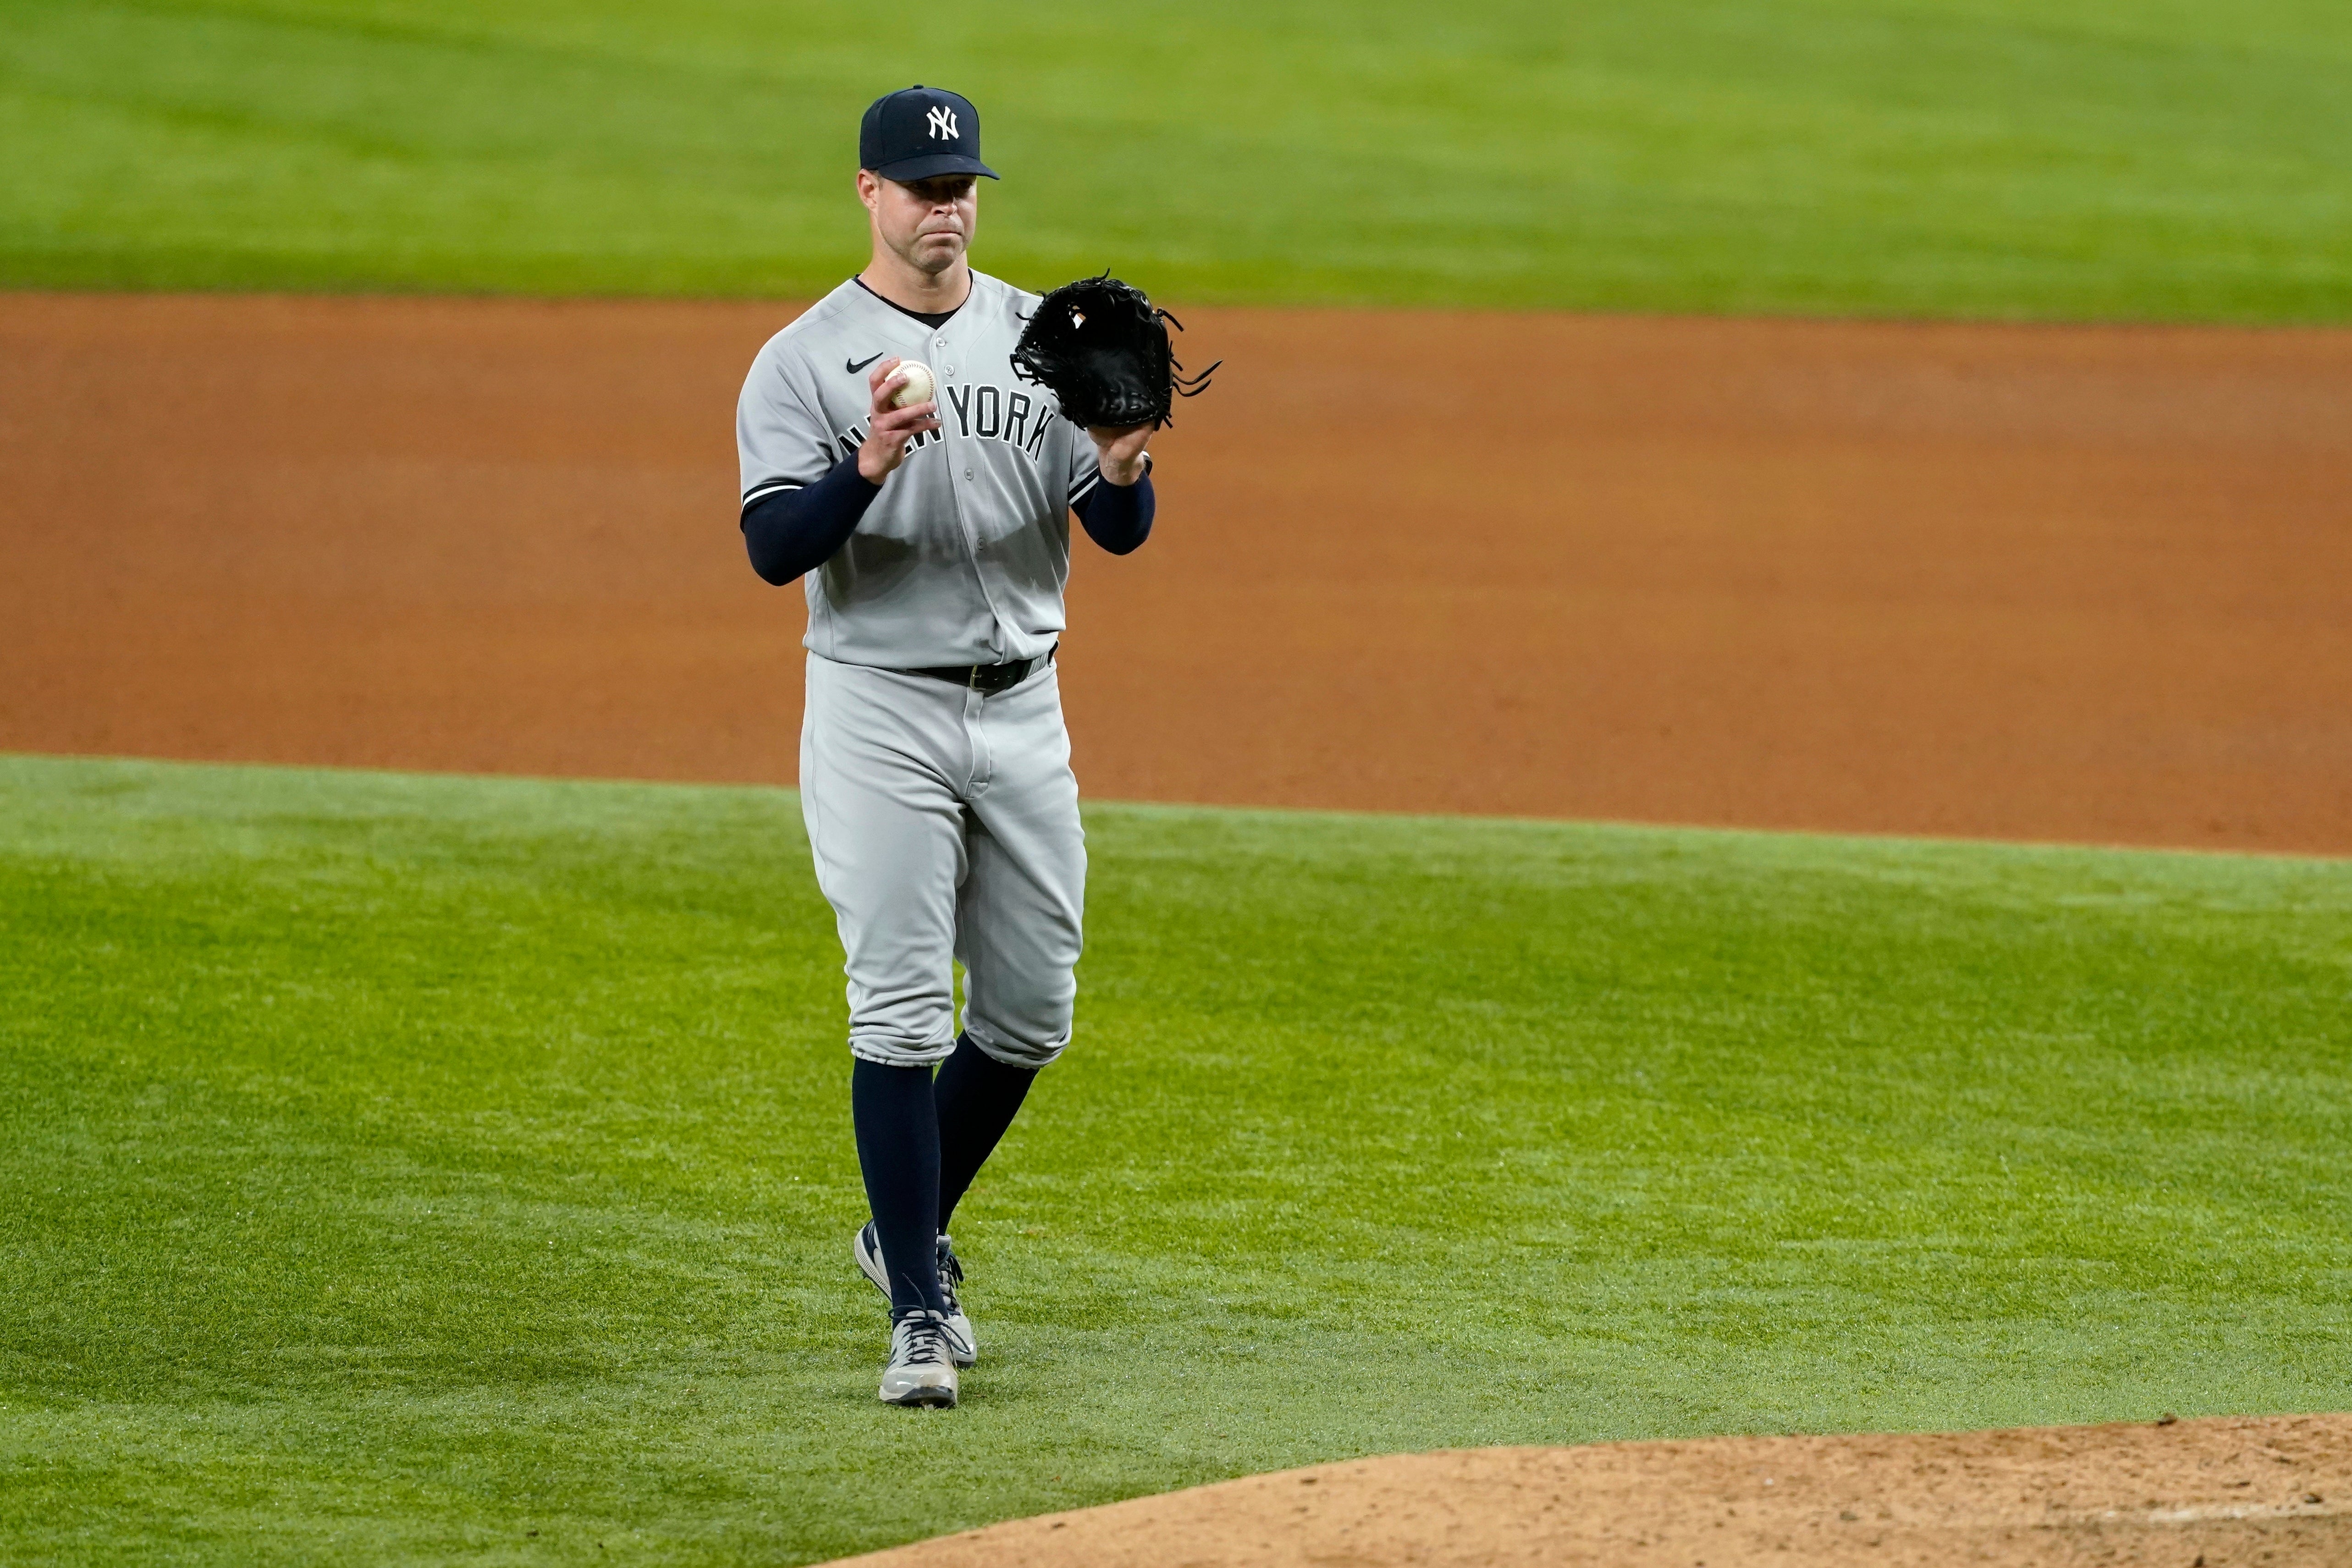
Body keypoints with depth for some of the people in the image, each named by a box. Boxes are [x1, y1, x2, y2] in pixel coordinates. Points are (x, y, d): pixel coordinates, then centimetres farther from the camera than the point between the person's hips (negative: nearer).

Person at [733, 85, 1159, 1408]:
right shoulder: (805, 361, -4)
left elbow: (1121, 533, 5)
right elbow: (774, 548, -14)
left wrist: (1123, 469, -17)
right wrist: (868, 467, -30)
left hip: (1023, 705, 5)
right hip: (879, 709, -4)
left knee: (1031, 1015, 9)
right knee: (902, 1013, -9)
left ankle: (911, 1232, 31)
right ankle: (919, 1310, -7)